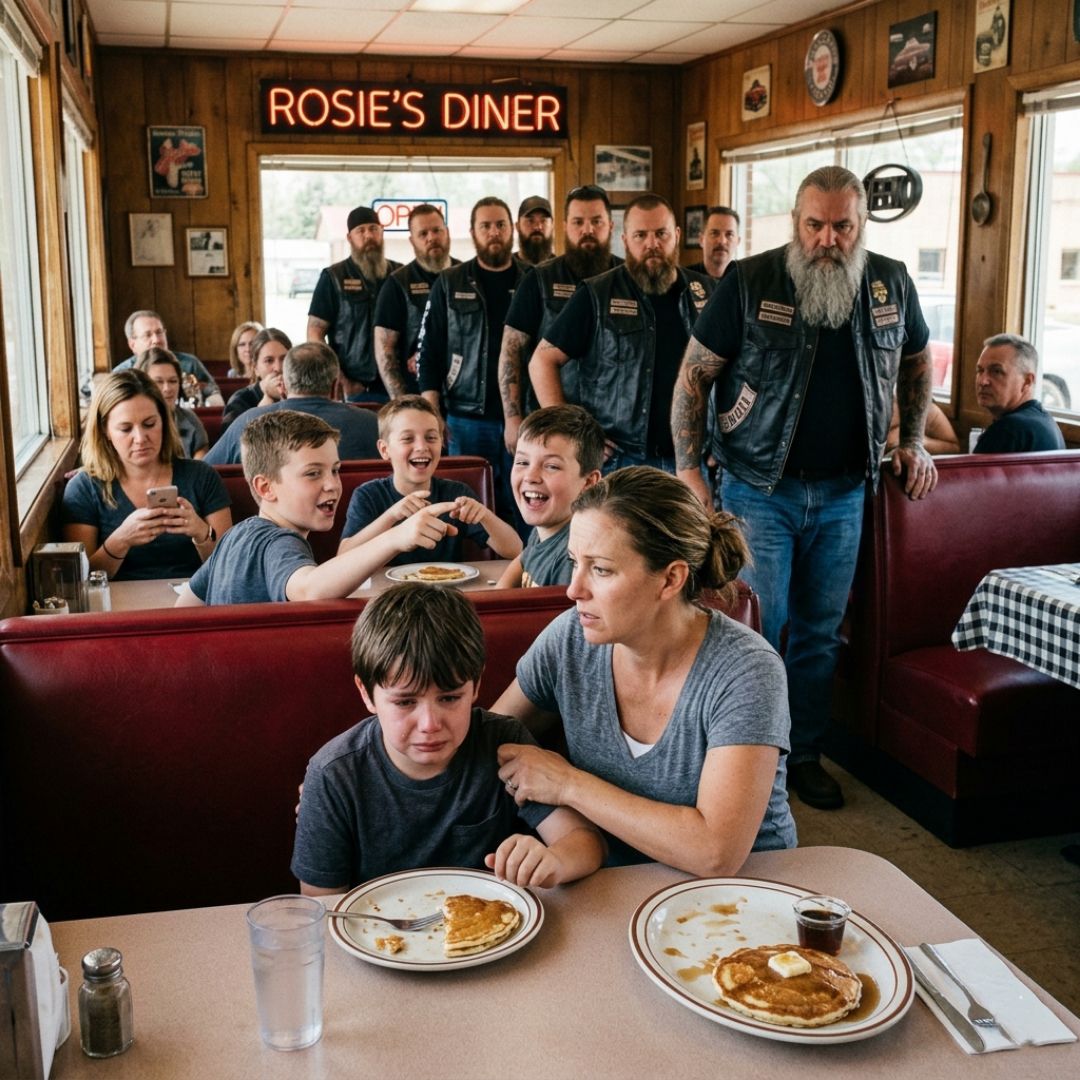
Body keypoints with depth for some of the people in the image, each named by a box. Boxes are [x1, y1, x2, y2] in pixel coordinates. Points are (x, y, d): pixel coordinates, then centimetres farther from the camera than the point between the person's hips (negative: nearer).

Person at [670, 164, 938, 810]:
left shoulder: (891, 284, 4)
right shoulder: (750, 282, -8)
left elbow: (916, 359, 21)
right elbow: (694, 374, -5)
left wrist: (914, 440, 10)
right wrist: (688, 469, -10)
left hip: (843, 492, 4)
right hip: (759, 489, -3)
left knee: (821, 630, 11)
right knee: (757, 627, -2)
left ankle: (804, 753, 26)